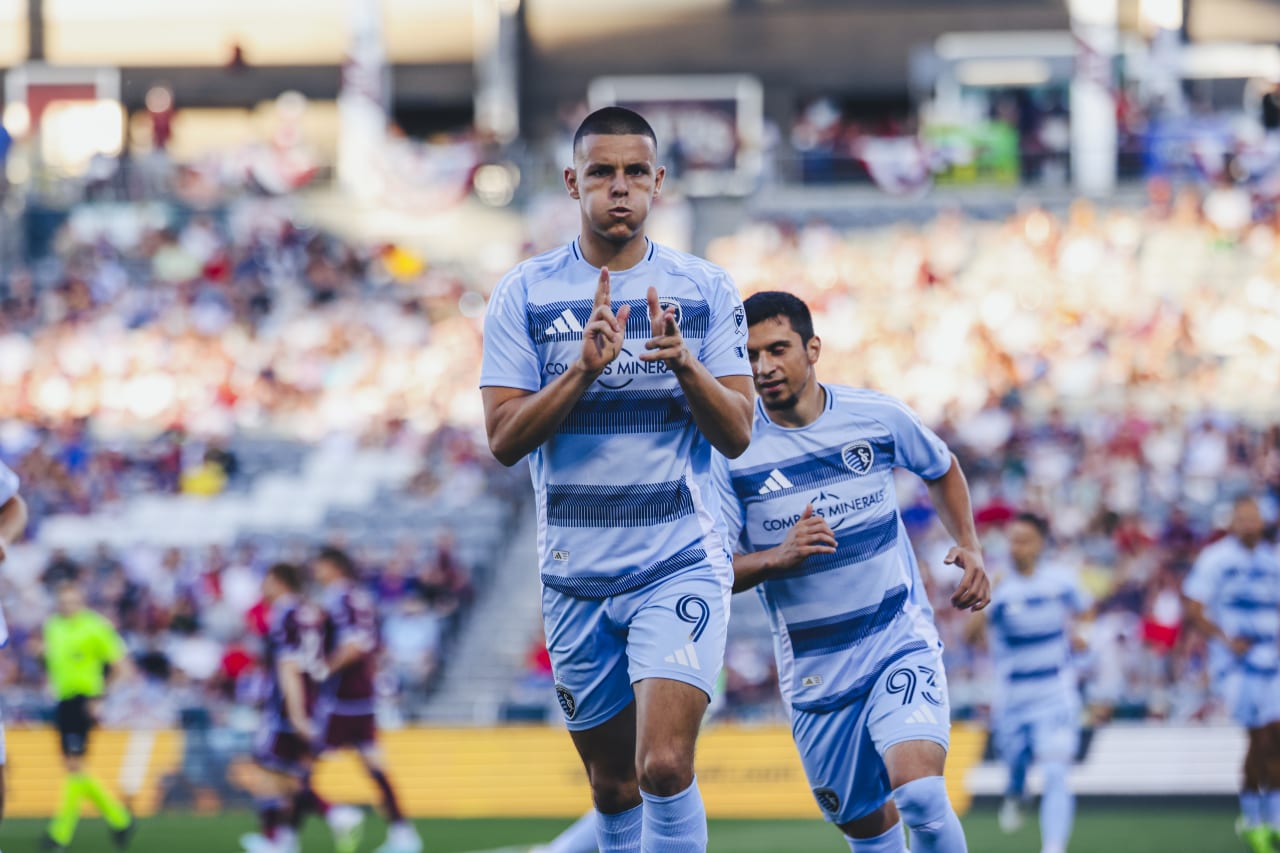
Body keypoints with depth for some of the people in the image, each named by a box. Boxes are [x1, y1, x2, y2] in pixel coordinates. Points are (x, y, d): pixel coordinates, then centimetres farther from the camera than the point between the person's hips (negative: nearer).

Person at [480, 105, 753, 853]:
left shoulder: (706, 289, 0)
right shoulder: (524, 295, 0)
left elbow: (737, 434, -4)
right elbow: (505, 439, -7)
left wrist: (684, 363, -22)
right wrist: (584, 367, -21)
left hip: (682, 564, -2)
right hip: (577, 574, 2)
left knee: (665, 764, -20)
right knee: (614, 786, 12)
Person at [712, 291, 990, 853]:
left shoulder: (877, 416, -3)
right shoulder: (731, 452, -8)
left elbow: (941, 469, 20)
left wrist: (968, 546, 6)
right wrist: (777, 558, -26)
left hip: (903, 643, -1)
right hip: (815, 675, 1)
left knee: (919, 793, -25)